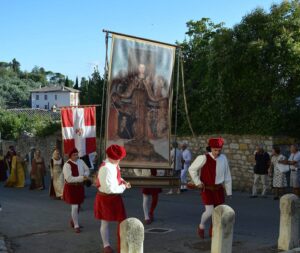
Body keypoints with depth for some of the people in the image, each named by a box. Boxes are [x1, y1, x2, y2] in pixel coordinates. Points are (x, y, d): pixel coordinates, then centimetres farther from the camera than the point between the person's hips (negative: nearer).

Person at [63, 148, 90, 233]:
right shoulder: (67, 165, -20)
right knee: (75, 207, -7)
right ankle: (76, 226, 8)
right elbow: (69, 179, -26)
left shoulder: (80, 161, -2)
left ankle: (72, 220, 43)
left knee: (78, 205, 19)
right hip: (71, 187, -6)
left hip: (80, 186, 6)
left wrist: (85, 175, -15)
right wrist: (81, 178, -30)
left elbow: (87, 170, 9)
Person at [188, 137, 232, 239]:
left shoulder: (223, 158, -5)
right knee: (210, 212, -11)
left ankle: (213, 232, 28)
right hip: (206, 189, -4)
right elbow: (192, 169, -6)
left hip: (219, 189, 4)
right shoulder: (204, 158, -18)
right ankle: (201, 226, 20)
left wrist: (229, 191, 5)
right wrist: (197, 182, -11)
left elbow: (227, 176, 3)